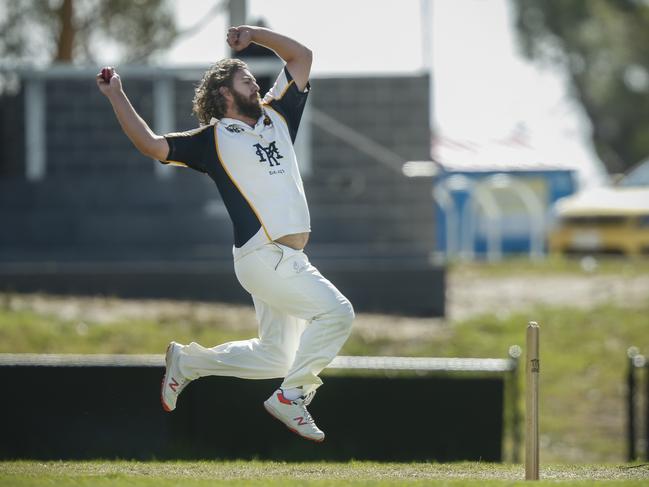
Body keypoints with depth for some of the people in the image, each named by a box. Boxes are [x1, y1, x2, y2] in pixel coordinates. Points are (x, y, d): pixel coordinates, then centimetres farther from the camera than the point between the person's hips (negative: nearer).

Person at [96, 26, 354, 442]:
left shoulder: (276, 116, 18)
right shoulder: (212, 140, 0)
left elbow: (301, 56, 22)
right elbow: (152, 145, -9)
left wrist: (253, 33, 13)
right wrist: (116, 96, -11)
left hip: (289, 259, 8)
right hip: (265, 258, -8)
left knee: (275, 357, 14)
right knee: (336, 311, -21)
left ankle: (187, 362, 28)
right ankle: (292, 396, -13)